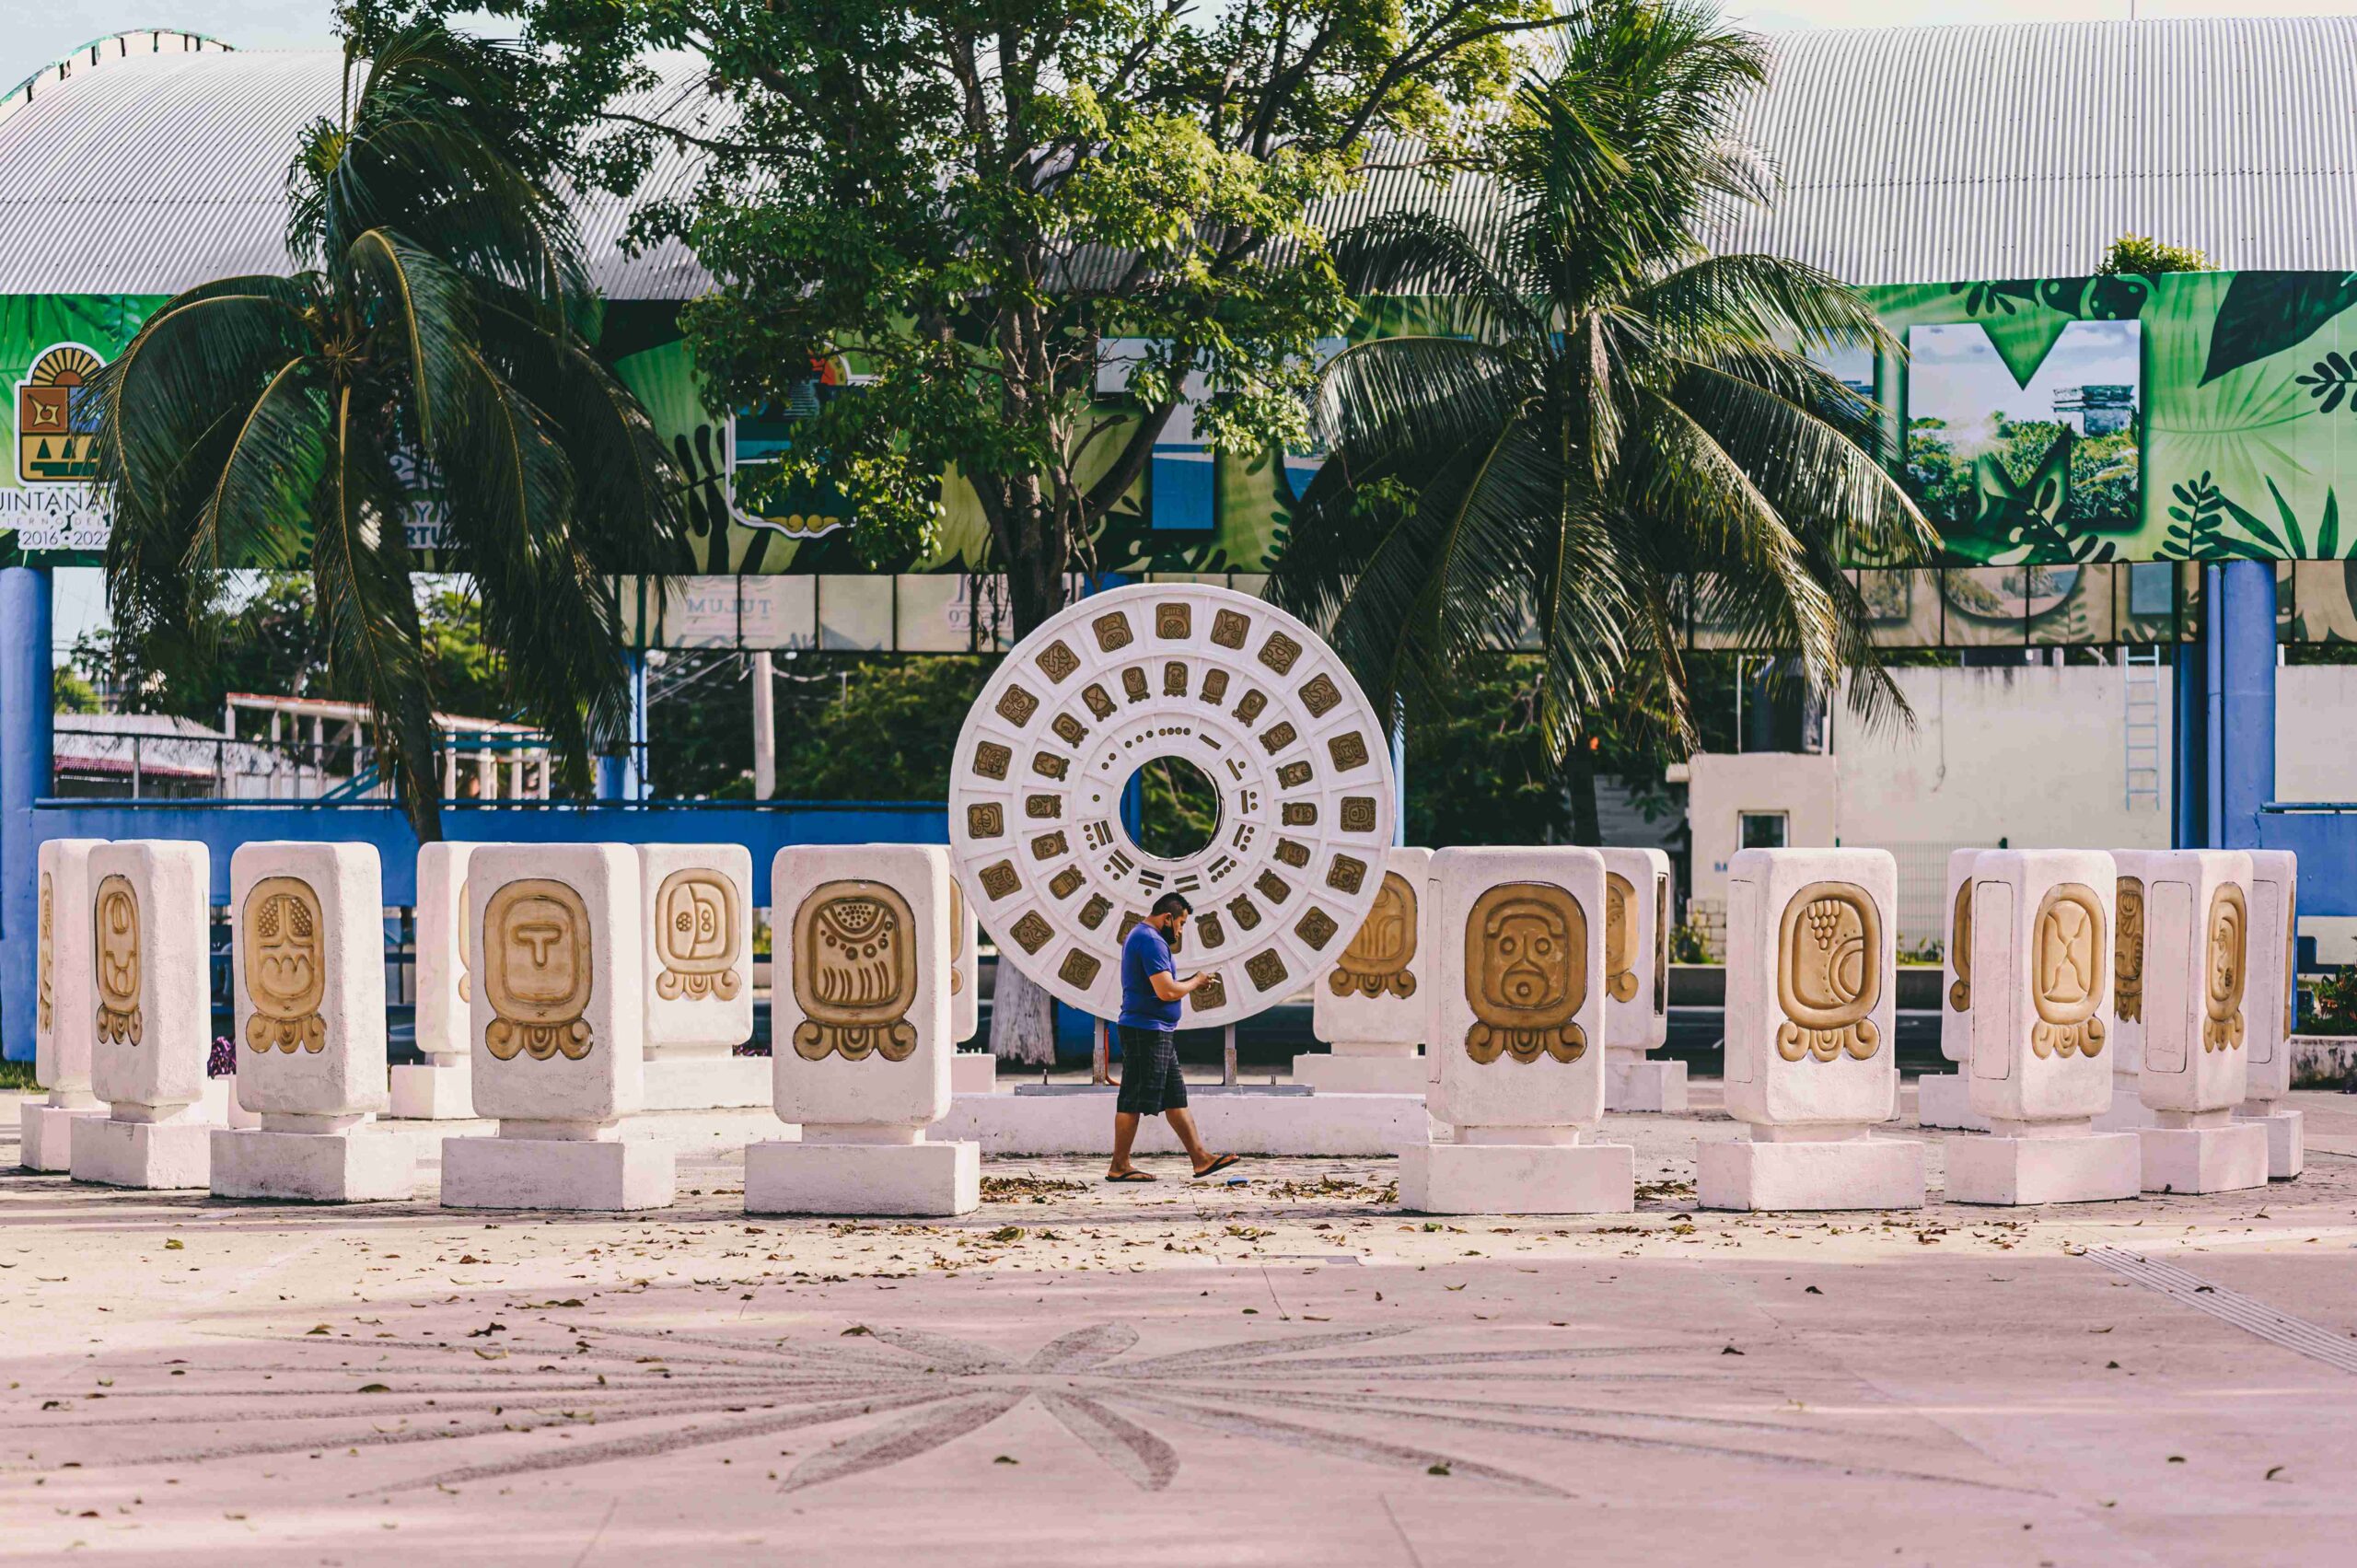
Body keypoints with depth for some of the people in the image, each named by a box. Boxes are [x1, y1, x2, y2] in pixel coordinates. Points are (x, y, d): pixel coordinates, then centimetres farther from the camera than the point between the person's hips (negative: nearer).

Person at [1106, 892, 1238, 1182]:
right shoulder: (1151, 940, -16)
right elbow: (1166, 991, -23)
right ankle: (1119, 1167, -1)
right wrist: (1195, 982, -7)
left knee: (1175, 1098, 11)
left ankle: (1201, 1158, 13)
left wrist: (1187, 982, 12)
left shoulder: (1138, 935, 18)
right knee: (1134, 1101, -5)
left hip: (1157, 1032, 11)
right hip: (1147, 1030, -11)